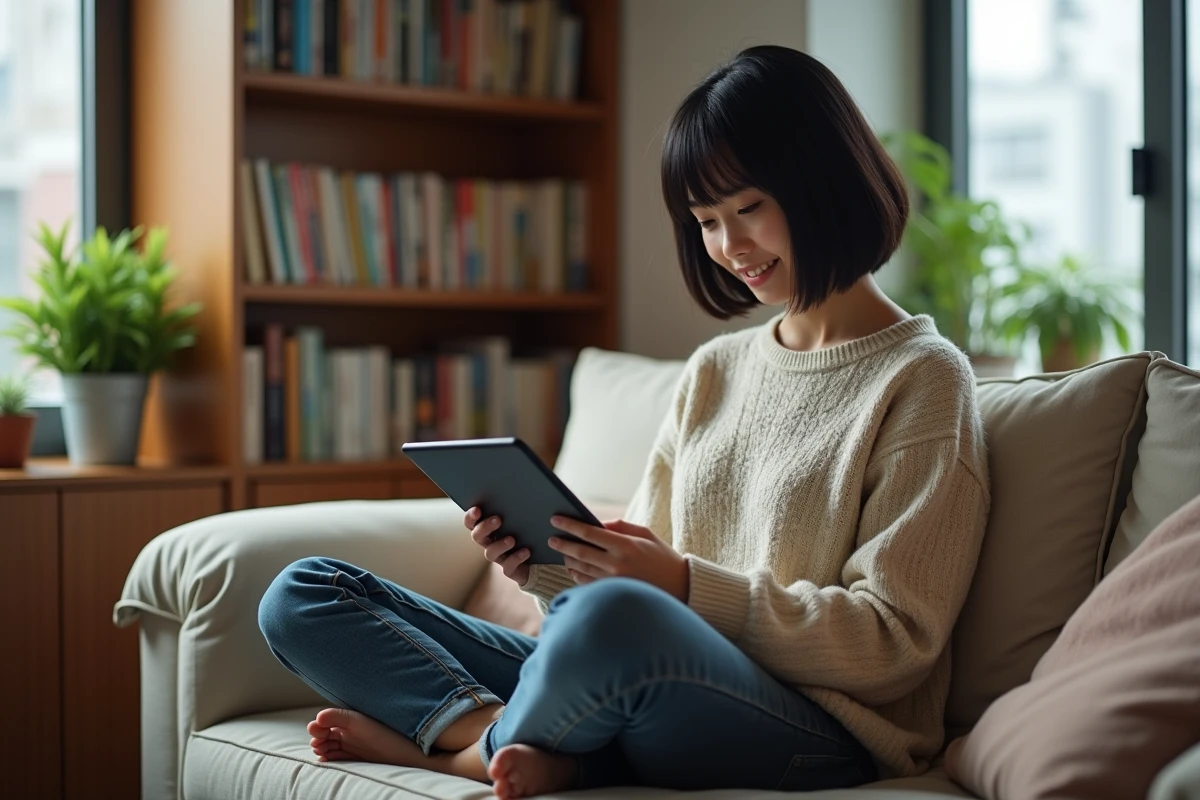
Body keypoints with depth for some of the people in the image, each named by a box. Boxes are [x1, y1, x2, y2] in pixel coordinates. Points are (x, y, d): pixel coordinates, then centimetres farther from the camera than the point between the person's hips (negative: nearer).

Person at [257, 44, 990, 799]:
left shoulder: (921, 380, -1)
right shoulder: (713, 371, 20)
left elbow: (892, 641, -8)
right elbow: (637, 573, 17)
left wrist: (687, 584, -16)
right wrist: (544, 563, -5)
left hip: (820, 736, -7)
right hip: (669, 703, 7)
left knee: (614, 617, -41)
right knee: (302, 595, 1)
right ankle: (492, 728, -23)